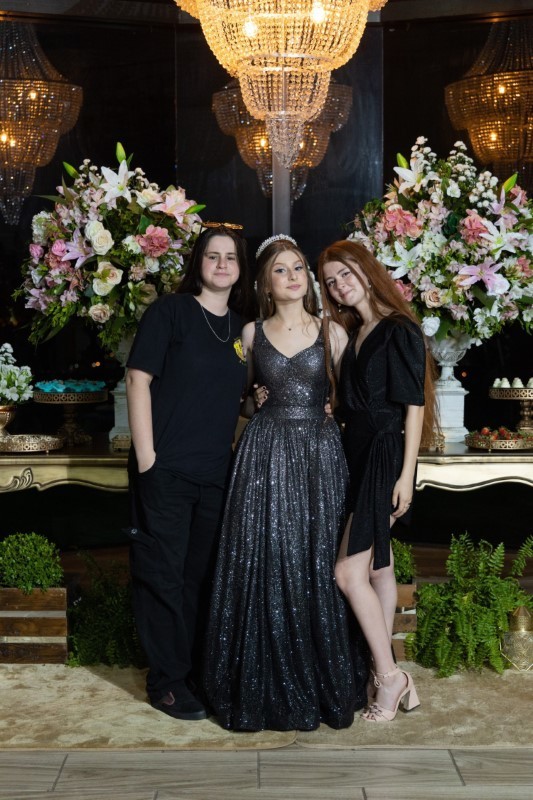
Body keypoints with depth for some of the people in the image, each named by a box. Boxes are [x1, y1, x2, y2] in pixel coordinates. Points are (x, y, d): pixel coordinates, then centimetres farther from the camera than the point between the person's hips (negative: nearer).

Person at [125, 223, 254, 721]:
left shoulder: (243, 327, 13)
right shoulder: (170, 311, -4)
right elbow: (138, 379, -9)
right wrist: (146, 457, -14)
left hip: (217, 471, 5)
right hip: (166, 469, -5)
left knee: (204, 573, 13)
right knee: (164, 574, 1)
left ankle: (199, 671, 27)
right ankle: (167, 681, 13)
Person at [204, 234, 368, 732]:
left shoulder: (332, 333, 6)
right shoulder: (252, 334, 8)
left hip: (320, 454, 0)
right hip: (266, 453, 0)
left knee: (317, 568, 3)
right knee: (265, 566, 0)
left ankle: (327, 684, 18)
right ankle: (267, 686, 13)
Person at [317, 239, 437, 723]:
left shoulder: (399, 331, -10)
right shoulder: (353, 334, 15)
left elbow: (414, 406, -13)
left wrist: (405, 475, -17)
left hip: (385, 459, -8)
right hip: (357, 456, 8)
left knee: (349, 572, -12)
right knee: (379, 568, 10)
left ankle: (389, 677, 0)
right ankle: (389, 678, 17)